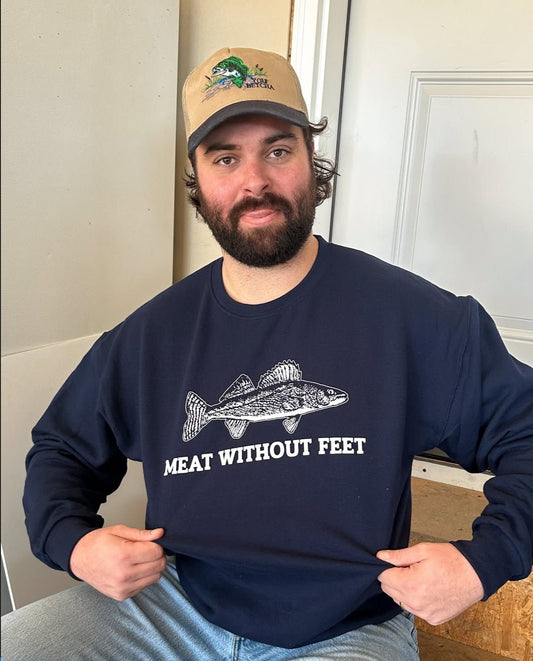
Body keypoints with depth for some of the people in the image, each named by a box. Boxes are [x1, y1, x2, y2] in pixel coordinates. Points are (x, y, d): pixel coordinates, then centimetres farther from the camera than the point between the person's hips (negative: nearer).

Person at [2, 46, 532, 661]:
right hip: (175, 605, 2)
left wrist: (484, 562, -17)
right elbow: (60, 448, 11)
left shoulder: (407, 315, -13)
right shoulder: (154, 333, -2)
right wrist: (70, 541, -7)